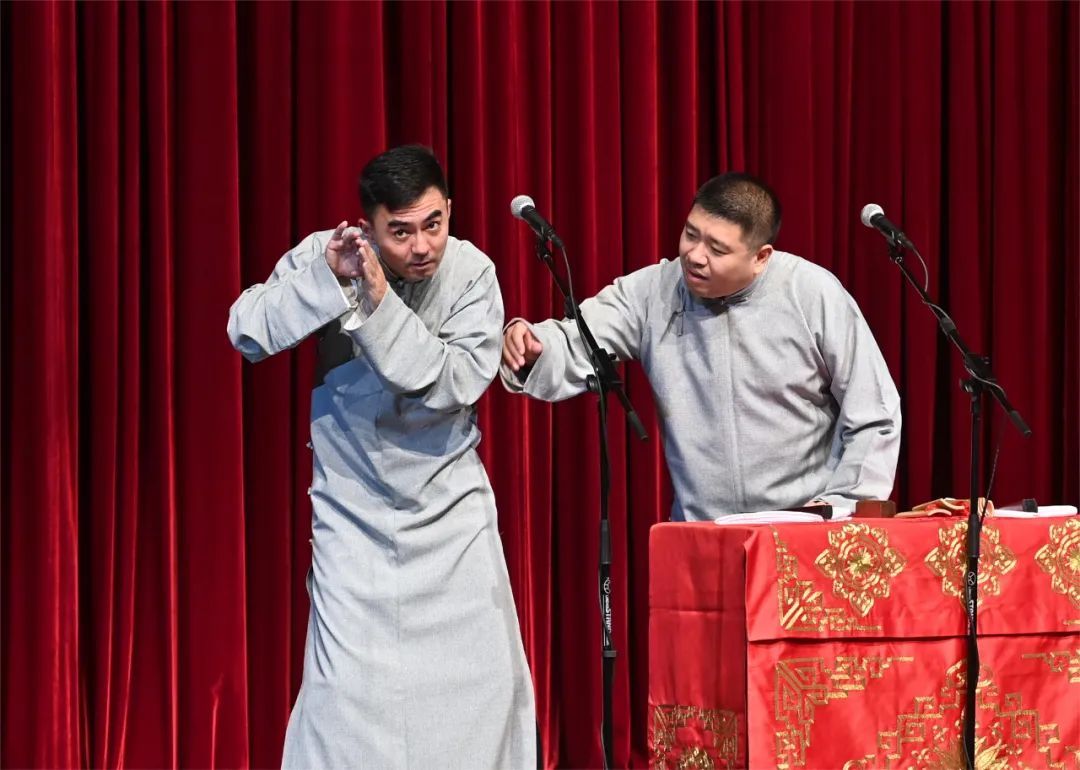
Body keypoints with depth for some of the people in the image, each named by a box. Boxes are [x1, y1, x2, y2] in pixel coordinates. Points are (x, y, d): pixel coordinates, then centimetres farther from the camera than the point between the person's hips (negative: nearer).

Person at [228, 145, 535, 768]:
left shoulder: (471, 272, -12)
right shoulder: (324, 254, -11)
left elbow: (457, 383, -20)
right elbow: (248, 335, -17)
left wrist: (380, 303, -27)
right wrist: (326, 279, -29)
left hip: (450, 504, 1)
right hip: (355, 511, -1)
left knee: (482, 680, 1)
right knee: (348, 686, -8)